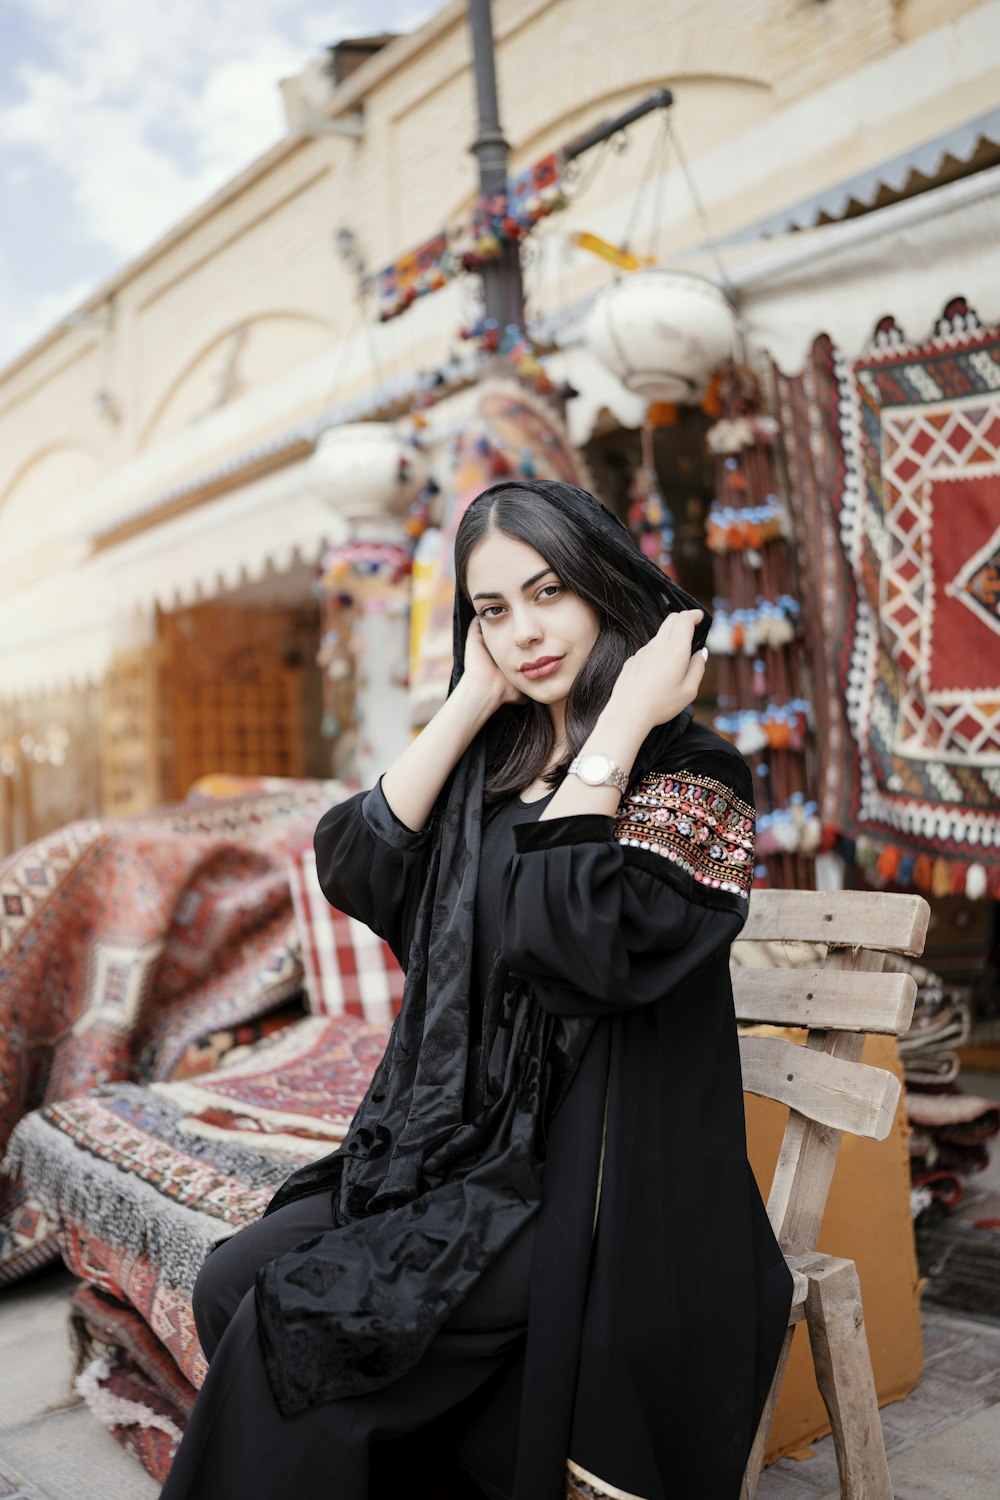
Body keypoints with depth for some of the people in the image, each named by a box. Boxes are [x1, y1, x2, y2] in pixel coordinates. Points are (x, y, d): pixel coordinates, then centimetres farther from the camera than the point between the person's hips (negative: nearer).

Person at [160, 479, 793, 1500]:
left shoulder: (692, 776, -9)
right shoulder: (487, 767, 10)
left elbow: (565, 934, -24)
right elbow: (356, 870, -4)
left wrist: (617, 725, -18)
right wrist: (472, 699, -2)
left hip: (589, 1178, -6)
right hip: (459, 1138, 6)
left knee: (301, 1315, -18)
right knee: (232, 1285, -8)